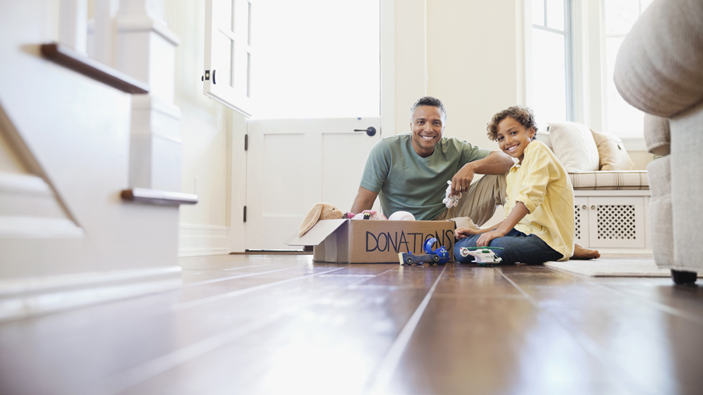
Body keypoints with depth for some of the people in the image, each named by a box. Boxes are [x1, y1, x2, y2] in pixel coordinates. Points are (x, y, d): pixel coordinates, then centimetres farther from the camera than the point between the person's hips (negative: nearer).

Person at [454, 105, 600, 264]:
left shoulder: (537, 149, -4)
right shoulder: (513, 172, 23)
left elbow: (531, 196, -19)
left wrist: (501, 230, -25)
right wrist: (479, 232, 9)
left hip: (549, 237, -10)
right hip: (521, 231, 10)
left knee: (497, 246, -38)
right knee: (460, 248, -7)